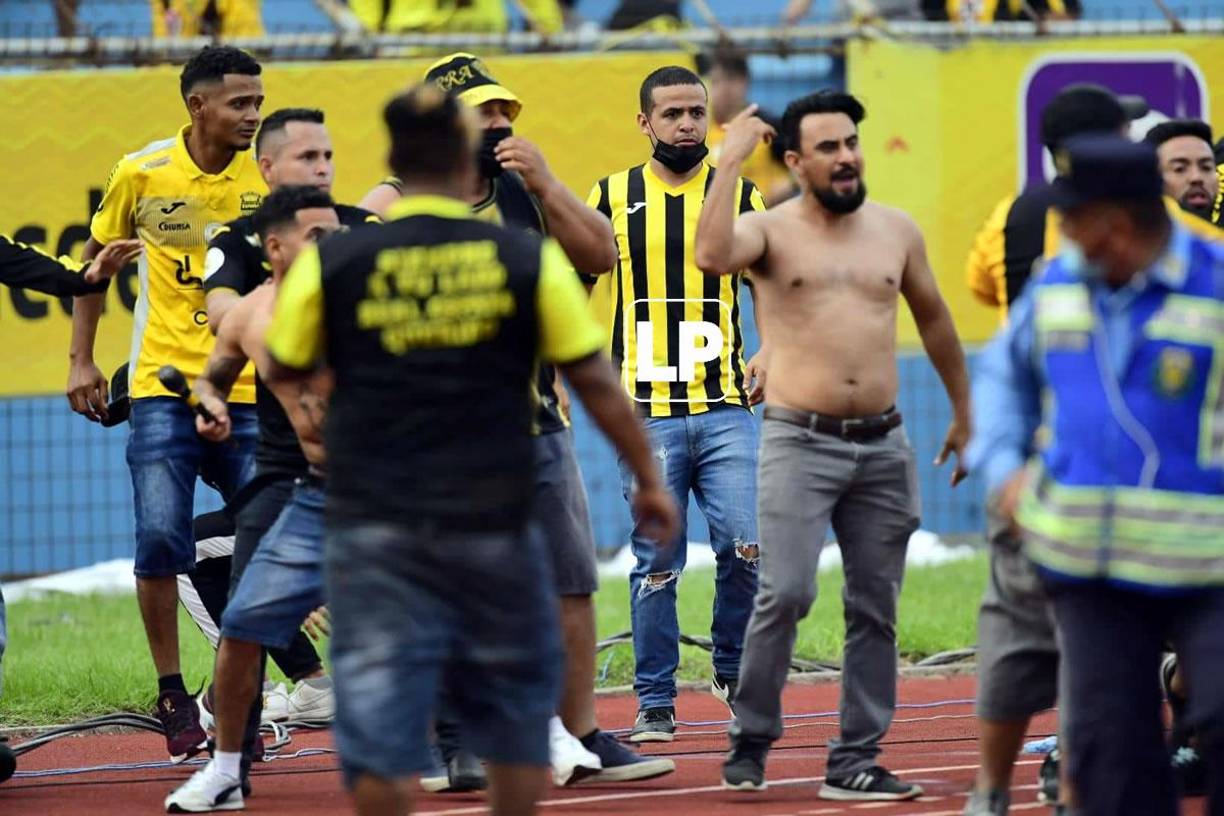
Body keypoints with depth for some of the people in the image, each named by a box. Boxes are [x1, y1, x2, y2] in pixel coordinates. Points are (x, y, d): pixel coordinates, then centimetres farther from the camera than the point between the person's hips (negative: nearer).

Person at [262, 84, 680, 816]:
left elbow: (285, 370, 10)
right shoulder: (528, 260, -4)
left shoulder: (331, 264, -4)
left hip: (376, 529, 0)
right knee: (516, 714, 17)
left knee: (379, 727, -1)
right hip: (493, 527, 1)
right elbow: (597, 384, 1)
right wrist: (649, 479, 12)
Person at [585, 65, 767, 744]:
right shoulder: (613, 196, 6)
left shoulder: (737, 194, 7)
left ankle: (733, 672, 14)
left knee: (747, 547, -10)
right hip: (646, 413, 0)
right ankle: (655, 705, 10)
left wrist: (769, 354, -6)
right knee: (656, 564, 0)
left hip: (724, 409, 1)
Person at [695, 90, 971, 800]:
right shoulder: (771, 230, -2)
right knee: (786, 594, -15)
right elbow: (713, 255, -25)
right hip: (801, 442, -4)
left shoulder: (896, 230, 10)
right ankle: (751, 742, 1)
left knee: (876, 609, 4)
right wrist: (731, 161, -19)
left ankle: (856, 761, 11)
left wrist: (964, 414, 25)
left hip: (884, 446, 4)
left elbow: (934, 320, 22)